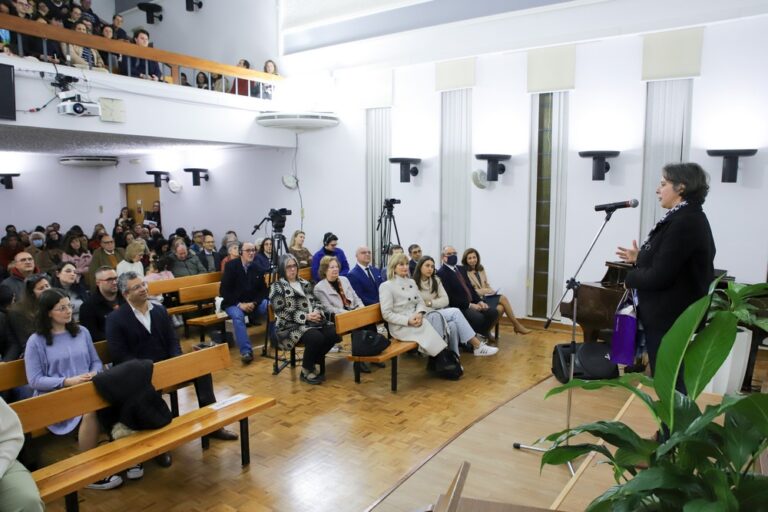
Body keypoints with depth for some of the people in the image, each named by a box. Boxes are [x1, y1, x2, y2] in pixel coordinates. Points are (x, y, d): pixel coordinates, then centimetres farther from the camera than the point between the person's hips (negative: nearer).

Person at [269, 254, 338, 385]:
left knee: (333, 333, -22)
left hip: (313, 320, 6)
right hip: (291, 325, -6)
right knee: (316, 338, -33)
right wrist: (306, 316, -17)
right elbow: (282, 312, -10)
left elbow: (315, 301, 17)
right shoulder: (277, 287, 0)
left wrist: (317, 312, -8)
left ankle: (315, 362, 1)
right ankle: (306, 370, -8)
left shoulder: (305, 283, 19)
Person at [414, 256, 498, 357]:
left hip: (439, 314, 5)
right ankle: (478, 346, -22)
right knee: (455, 312, -25)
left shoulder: (436, 280, 12)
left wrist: (430, 303, -11)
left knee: (452, 325, -30)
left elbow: (445, 300, 4)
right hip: (425, 317, -5)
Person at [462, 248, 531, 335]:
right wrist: (484, 290, -17)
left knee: (500, 308, -23)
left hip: (485, 295, 6)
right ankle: (516, 325, -10)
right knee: (503, 299, -22)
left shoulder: (480, 269, 14)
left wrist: (491, 290, -2)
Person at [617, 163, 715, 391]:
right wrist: (640, 259, 10)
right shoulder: (688, 218, 11)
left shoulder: (684, 222, -21)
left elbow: (659, 276, -23)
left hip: (668, 318, -10)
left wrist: (631, 277, -6)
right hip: (667, 316, 10)